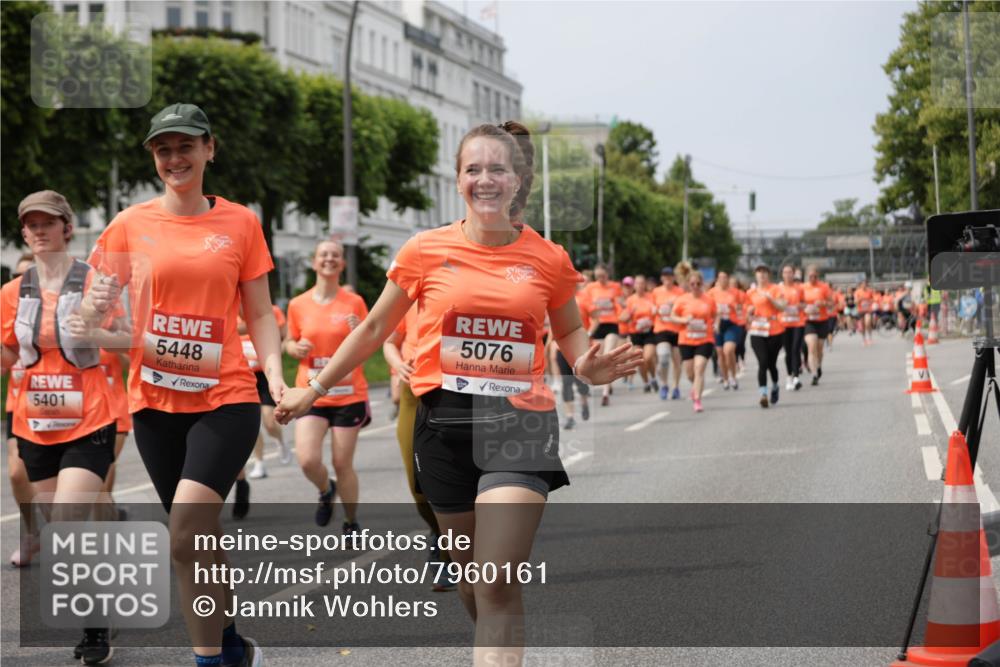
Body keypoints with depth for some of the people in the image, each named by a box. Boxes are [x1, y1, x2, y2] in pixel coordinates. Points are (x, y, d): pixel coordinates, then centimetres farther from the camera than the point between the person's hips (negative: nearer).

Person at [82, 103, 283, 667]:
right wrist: (96, 310, -14)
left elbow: (259, 314, 6)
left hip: (225, 396, -3)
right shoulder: (131, 225, 4)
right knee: (199, 535, 12)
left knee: (187, 531, -20)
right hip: (155, 400, 3)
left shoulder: (241, 223, 3)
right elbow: (97, 310, 7)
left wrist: (275, 373, -8)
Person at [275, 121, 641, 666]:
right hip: (445, 422, 2)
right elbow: (374, 329, 11)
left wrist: (589, 367, -6)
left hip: (520, 422, -2)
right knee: (468, 570, 14)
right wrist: (313, 390, 14)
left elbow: (570, 332, 16)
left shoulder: (548, 259, 0)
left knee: (498, 585, -15)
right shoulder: (426, 250, 0)